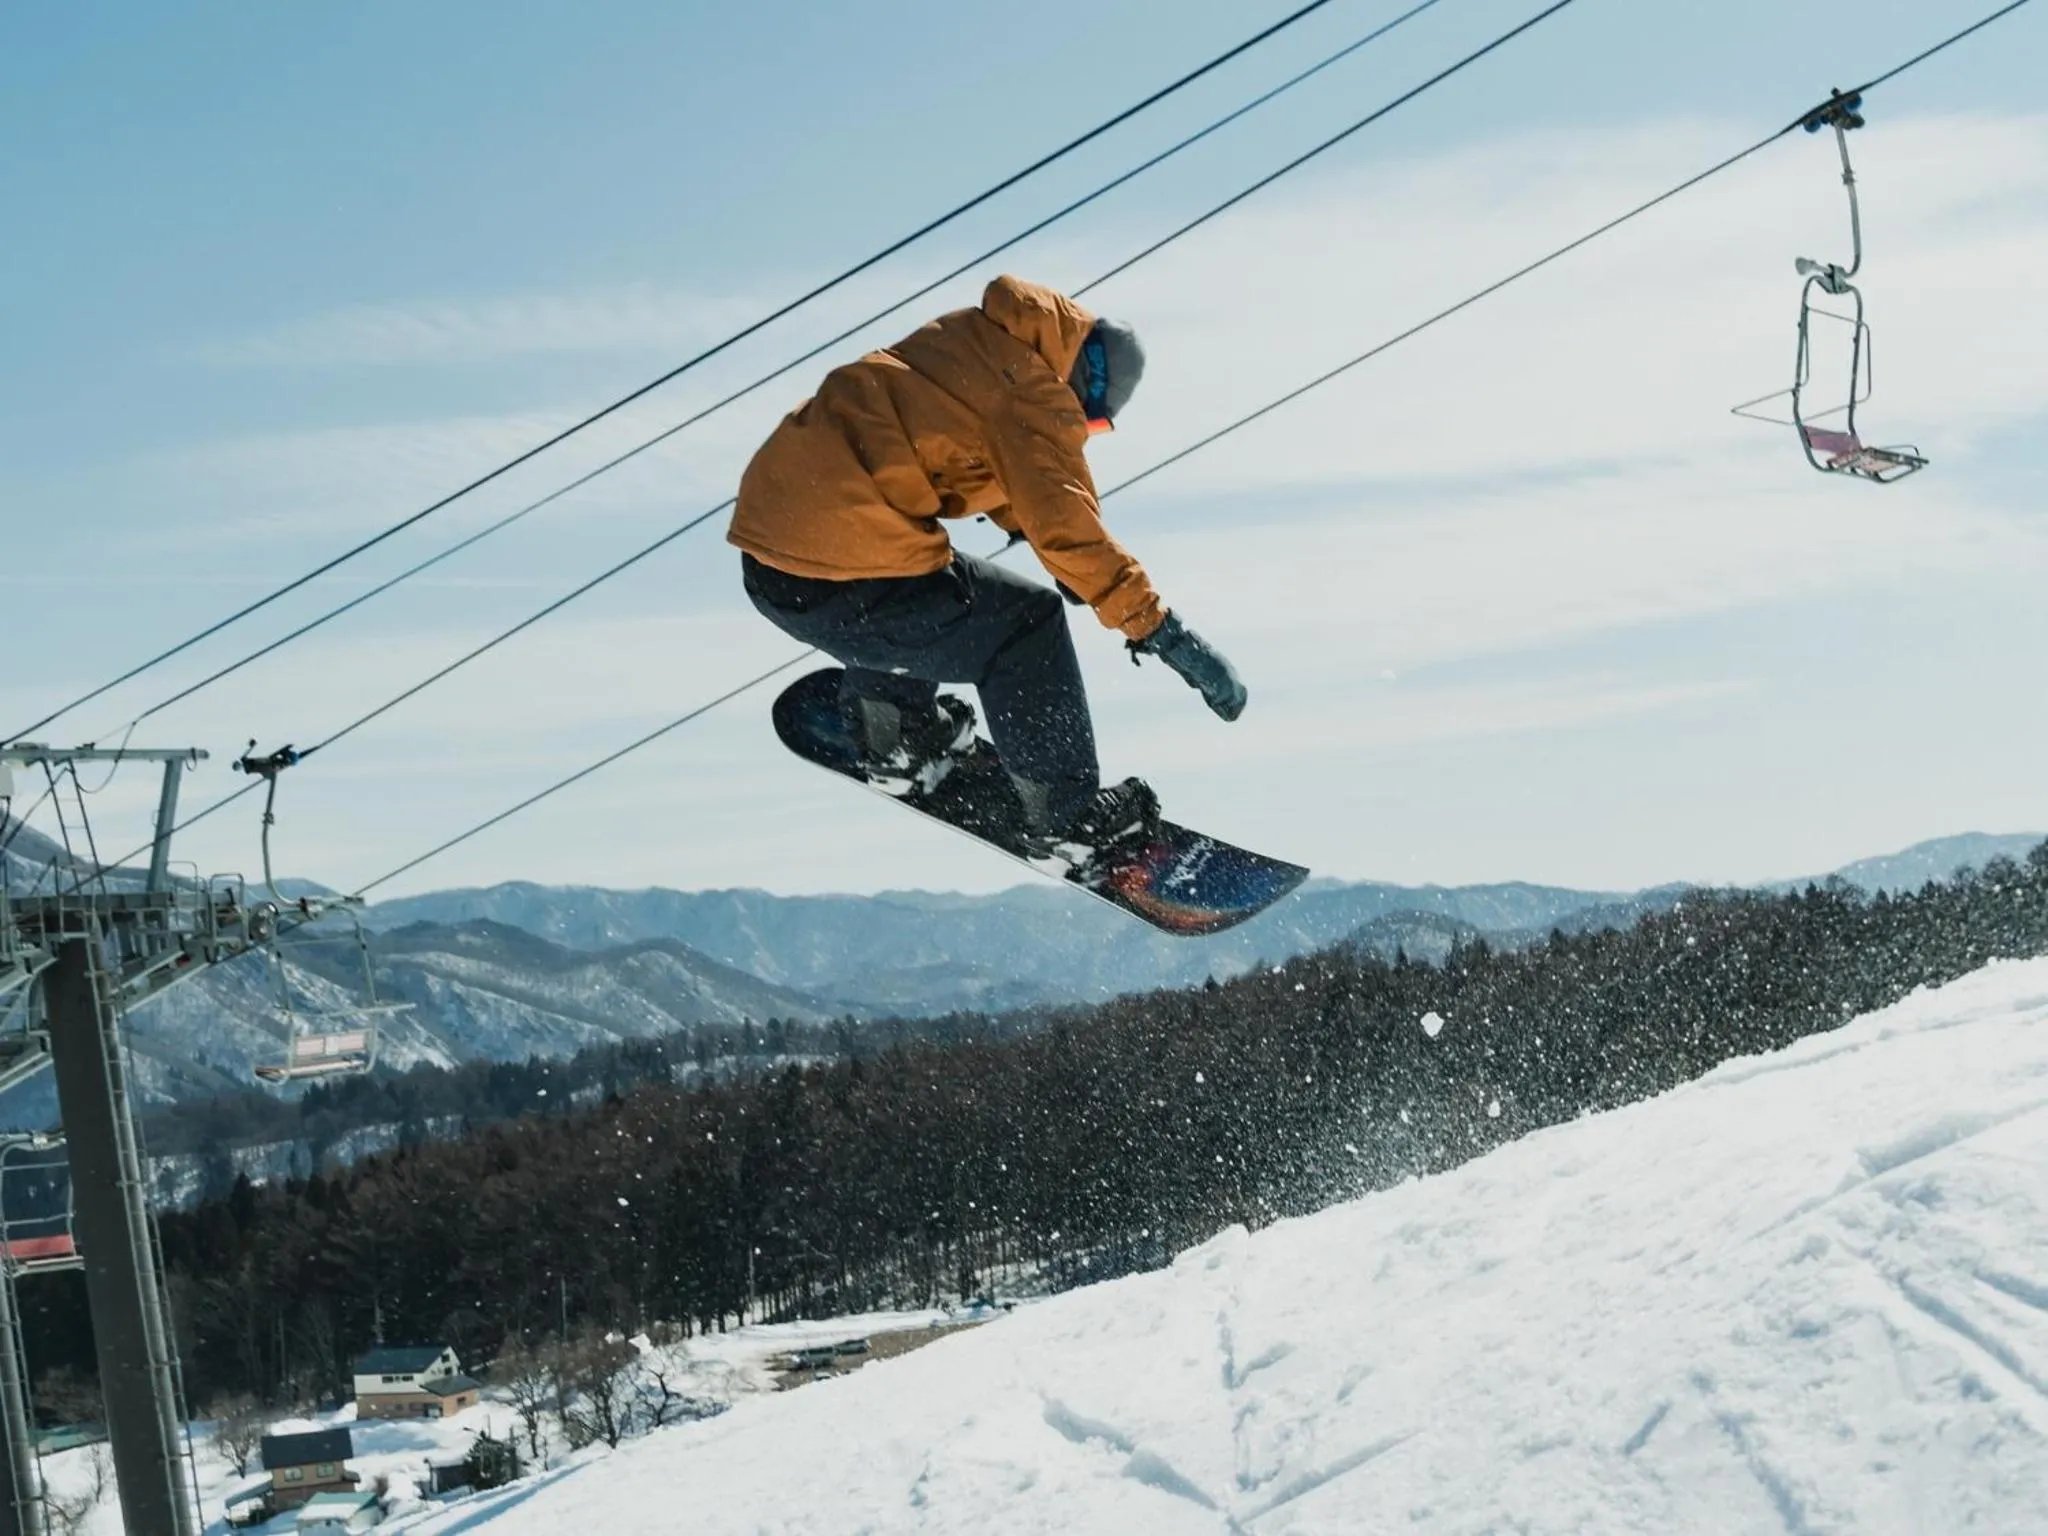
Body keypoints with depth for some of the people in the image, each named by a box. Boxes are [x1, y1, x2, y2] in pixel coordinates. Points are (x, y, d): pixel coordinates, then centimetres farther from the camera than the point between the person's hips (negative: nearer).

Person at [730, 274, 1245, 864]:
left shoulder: (975, 333, 19)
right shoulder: (1034, 394, -5)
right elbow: (1066, 527, -14)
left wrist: (1025, 524, 42)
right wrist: (1159, 630, -11)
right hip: (848, 582, -8)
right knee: (1026, 623, 8)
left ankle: (896, 738, 42)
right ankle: (1065, 813, 16)